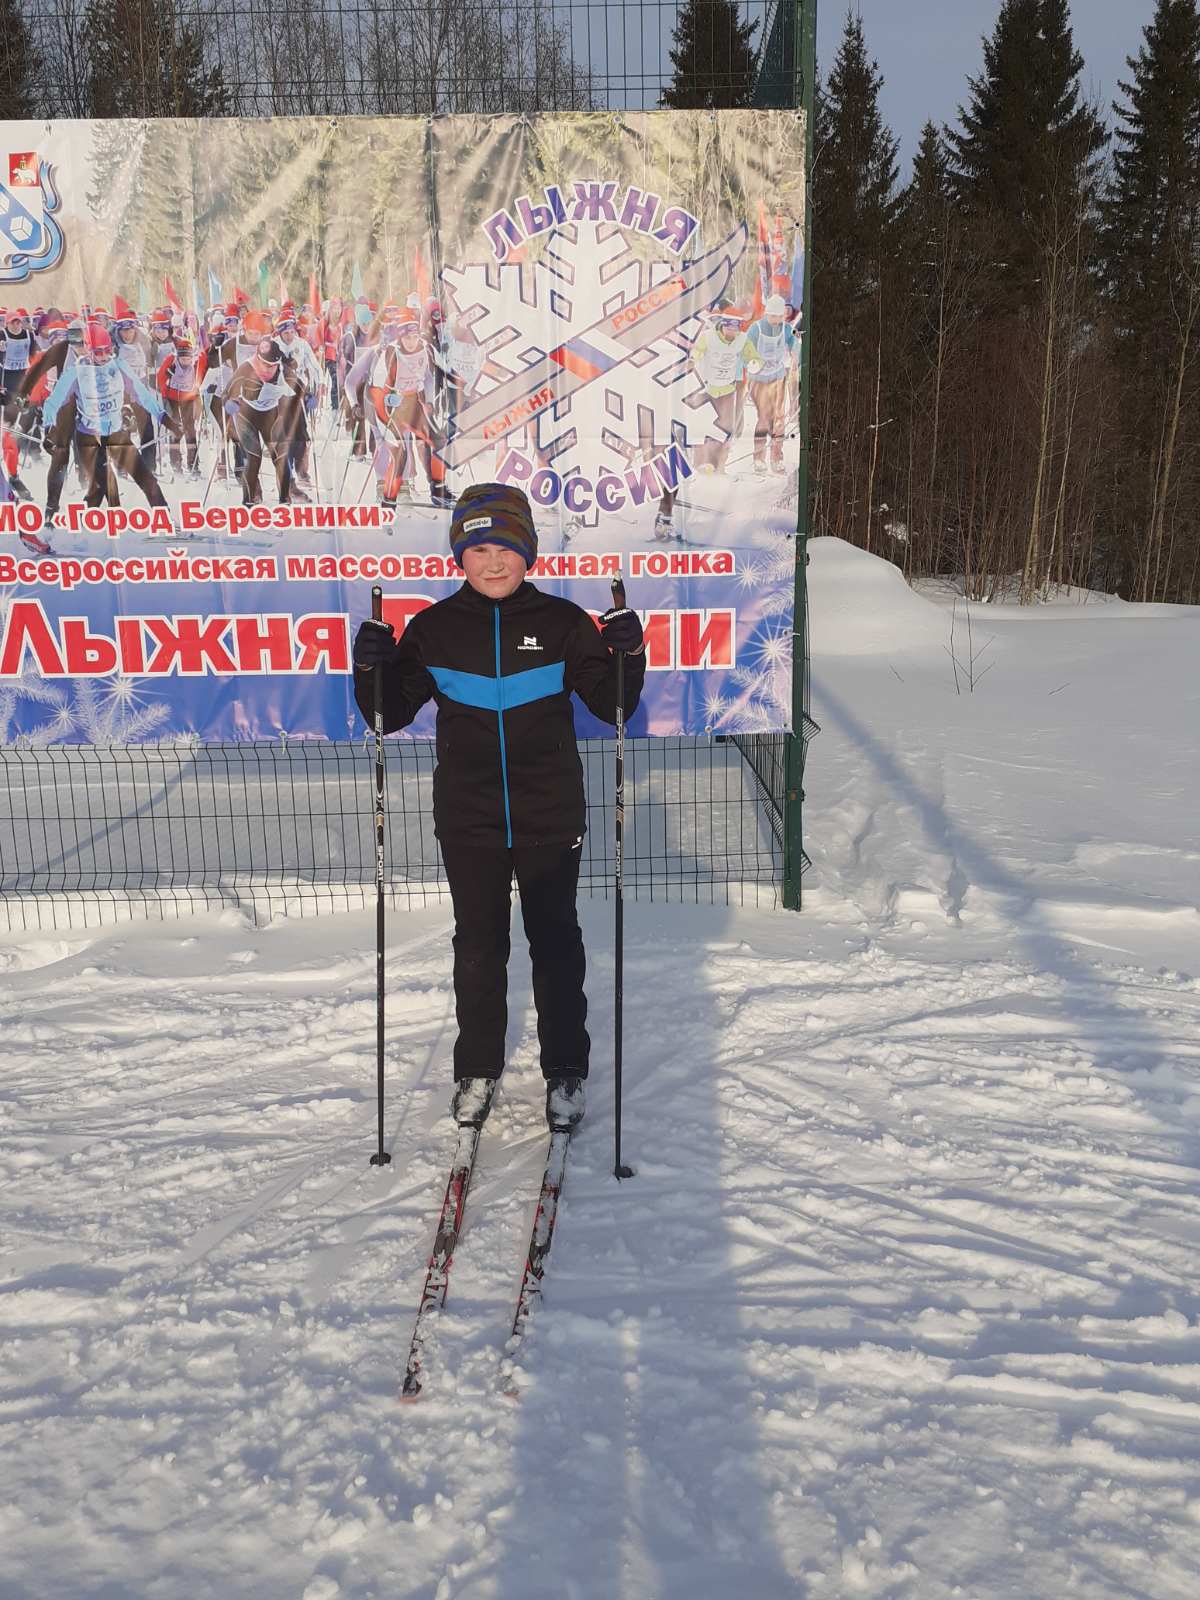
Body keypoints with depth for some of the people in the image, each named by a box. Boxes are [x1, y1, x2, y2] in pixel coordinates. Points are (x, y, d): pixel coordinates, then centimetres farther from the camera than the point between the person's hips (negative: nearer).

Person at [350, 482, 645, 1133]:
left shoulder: (562, 623, -3)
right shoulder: (434, 629, 0)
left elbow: (612, 708, 2)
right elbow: (390, 715, 5)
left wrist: (627, 656, -16)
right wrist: (371, 669, -14)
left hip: (550, 818, -1)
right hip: (468, 821, 1)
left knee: (555, 942, 10)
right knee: (478, 946, 12)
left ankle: (566, 1072, 26)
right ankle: (476, 1071, 29)